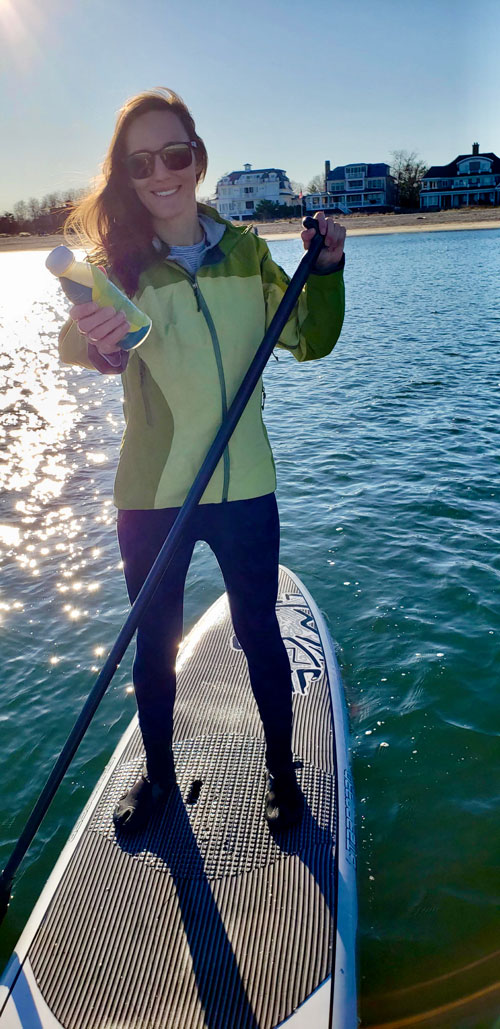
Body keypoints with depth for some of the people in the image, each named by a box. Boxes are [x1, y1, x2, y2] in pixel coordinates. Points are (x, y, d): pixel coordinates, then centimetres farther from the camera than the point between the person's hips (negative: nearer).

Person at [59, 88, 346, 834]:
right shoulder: (118, 260, -5)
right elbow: (79, 339, -25)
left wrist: (327, 270, -10)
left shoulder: (246, 249, 2)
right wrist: (90, 340, -49)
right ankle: (158, 772, 39)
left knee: (260, 634, 12)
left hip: (244, 489, 1)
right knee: (155, 643, 14)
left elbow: (311, 343, 7)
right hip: (150, 496, -1)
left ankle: (281, 771, 36)